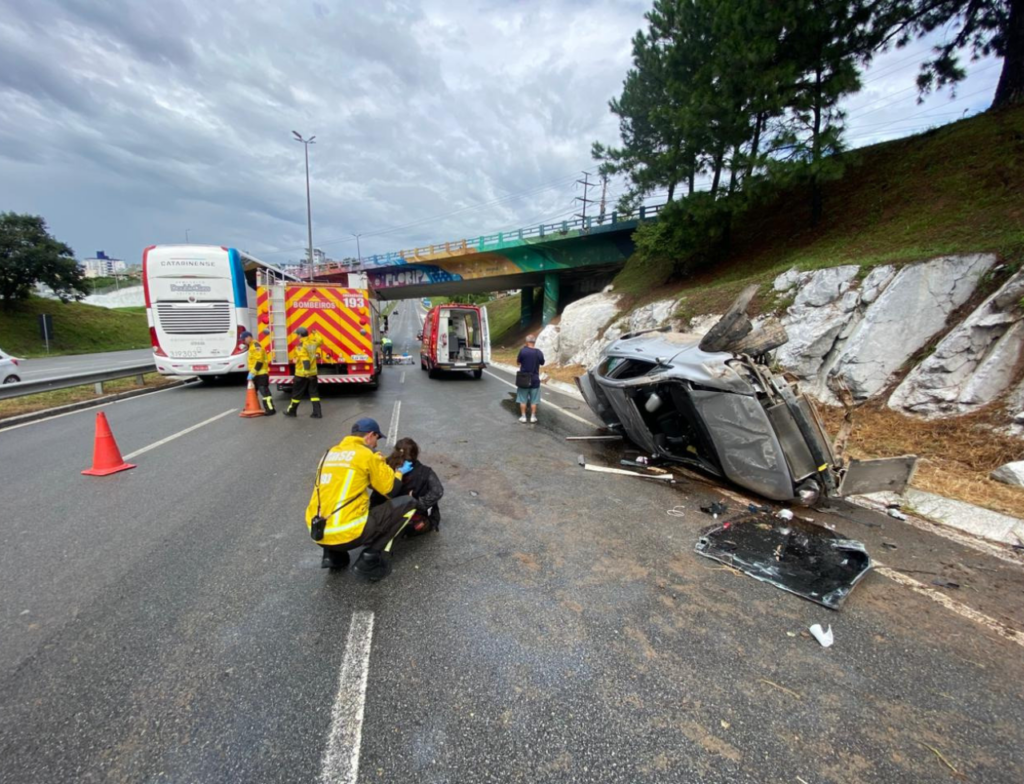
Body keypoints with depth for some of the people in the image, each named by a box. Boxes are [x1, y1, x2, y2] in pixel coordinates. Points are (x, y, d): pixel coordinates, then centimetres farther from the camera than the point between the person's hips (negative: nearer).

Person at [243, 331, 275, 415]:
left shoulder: (255, 345, -15)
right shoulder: (251, 346, 19)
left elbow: (259, 361, -22)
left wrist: (252, 373, -20)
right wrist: (251, 373, 16)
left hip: (261, 373, -11)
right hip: (256, 374, 11)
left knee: (264, 391, -10)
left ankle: (270, 410, -8)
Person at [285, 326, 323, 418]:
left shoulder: (302, 345, -16)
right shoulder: (313, 342, 5)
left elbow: (305, 360, -24)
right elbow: (320, 340, 28)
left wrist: (307, 372, -27)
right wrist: (314, 334, 39)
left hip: (302, 373, -6)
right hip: (313, 372, 7)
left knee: (297, 393, 8)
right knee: (314, 392, 7)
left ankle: (292, 411, 23)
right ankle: (317, 413, 3)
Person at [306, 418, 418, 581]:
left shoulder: (329, 453, 15)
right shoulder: (367, 454, -4)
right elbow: (390, 487, 2)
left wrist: (386, 469, 31)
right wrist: (399, 472, 22)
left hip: (318, 533, 7)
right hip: (348, 534, -7)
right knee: (408, 503, 3)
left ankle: (333, 555, 21)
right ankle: (371, 559, 0)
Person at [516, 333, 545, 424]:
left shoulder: (523, 350, -13)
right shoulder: (539, 352, -6)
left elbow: (518, 362, -2)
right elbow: (542, 363, 9)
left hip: (523, 379, -1)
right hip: (534, 379, 2)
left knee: (523, 399, 10)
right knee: (533, 400, 11)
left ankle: (523, 416, 14)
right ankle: (533, 417, 15)